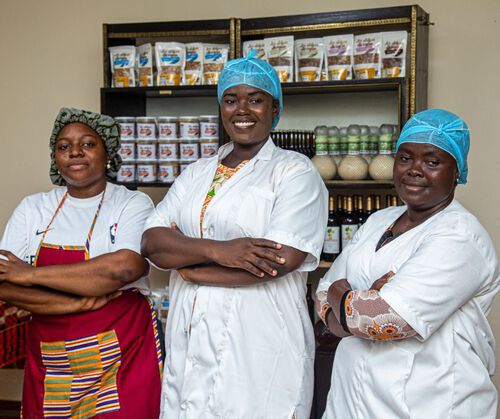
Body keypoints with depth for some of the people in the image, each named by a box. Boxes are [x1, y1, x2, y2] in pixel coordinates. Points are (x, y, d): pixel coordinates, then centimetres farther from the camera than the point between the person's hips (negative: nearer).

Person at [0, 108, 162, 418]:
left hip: (123, 358, -3)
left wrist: (33, 274, -15)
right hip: (50, 362, 3)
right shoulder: (33, 208, 6)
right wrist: (80, 302, -16)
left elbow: (125, 267, -22)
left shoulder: (133, 204, -3)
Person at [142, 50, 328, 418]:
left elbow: (282, 259, -18)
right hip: (188, 345, 5)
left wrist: (185, 261, -10)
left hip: (260, 350, -4)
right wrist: (217, 250, -18)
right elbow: (151, 242, 1)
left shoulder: (295, 171, -4)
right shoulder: (196, 173, 12)